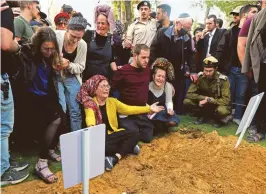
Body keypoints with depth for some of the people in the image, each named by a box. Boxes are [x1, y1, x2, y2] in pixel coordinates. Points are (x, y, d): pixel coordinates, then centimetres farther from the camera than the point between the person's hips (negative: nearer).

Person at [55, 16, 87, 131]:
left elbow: (80, 67, -4)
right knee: (60, 110, -13)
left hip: (71, 78, 3)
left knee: (76, 111, 6)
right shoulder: (56, 36, -18)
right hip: (55, 76, -3)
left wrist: (68, 65, -23)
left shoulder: (83, 45, -7)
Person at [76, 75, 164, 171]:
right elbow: (90, 117, -27)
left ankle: (115, 158, -26)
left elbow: (128, 109, 5)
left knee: (135, 134, -17)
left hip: (113, 134, 5)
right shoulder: (90, 104, -8)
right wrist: (91, 127, -53)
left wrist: (149, 109, -1)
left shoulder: (112, 101, 8)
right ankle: (128, 147, -18)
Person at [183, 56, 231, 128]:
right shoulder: (199, 77, -13)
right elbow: (189, 94, -14)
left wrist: (209, 100, -30)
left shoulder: (223, 80, -21)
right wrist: (204, 98, -26)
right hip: (204, 104, 3)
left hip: (218, 104, -3)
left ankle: (218, 119, -1)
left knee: (222, 110, -38)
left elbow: (226, 100, -24)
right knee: (186, 102, -21)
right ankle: (202, 116, 4)